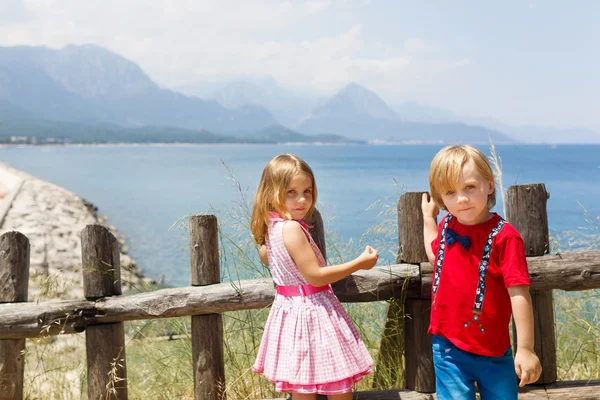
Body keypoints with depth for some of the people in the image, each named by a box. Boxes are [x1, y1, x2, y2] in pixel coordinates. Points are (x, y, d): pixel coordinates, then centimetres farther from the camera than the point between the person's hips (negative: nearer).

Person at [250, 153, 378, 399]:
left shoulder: (272, 227, 5)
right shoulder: (292, 228, -24)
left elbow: (265, 255, 27)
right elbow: (315, 276, -23)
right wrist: (359, 263, -15)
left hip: (290, 311, 9)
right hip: (311, 313, -9)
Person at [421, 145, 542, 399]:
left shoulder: (504, 236, -17)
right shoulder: (447, 227, 1)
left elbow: (519, 294, -19)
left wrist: (525, 349, -21)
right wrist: (428, 217, 26)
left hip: (493, 350, -3)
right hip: (448, 345, 3)